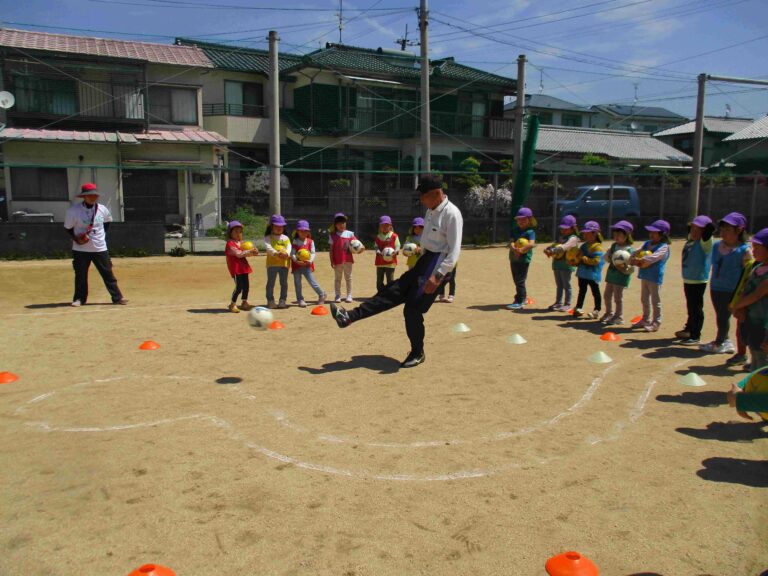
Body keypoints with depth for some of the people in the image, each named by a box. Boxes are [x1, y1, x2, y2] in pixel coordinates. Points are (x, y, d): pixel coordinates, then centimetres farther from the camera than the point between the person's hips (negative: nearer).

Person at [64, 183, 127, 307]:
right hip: (81, 249, -1)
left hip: (100, 248, 2)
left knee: (108, 274, 2)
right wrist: (75, 238, -15)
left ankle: (117, 297, 7)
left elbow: (107, 222, 20)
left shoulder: (102, 209, 0)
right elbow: (68, 228, 0)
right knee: (80, 275, 8)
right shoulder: (73, 210, -9)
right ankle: (79, 299, 23)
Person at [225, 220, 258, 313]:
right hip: (236, 268, -8)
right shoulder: (230, 244, -11)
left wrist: (253, 252, -10)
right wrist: (250, 251, -26)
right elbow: (238, 254, -21)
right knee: (239, 287, -11)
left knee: (246, 286, 13)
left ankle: (244, 303, 28)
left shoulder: (241, 243, 17)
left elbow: (246, 253, 11)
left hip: (243, 267, 8)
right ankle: (232, 304, 2)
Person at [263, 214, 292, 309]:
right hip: (272, 263, -3)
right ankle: (270, 301, 8)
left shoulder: (286, 238, 14)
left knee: (284, 283, 6)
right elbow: (268, 247, -12)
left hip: (284, 263, 3)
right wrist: (276, 253, -31)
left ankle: (282, 300, 14)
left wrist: (286, 253, -23)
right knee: (271, 282, 1)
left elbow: (289, 248, 0)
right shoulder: (268, 238, 4)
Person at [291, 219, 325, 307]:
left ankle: (321, 294, 12)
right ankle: (300, 300, 15)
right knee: (297, 283, 4)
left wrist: (310, 261, -19)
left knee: (312, 281, -7)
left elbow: (313, 253, -1)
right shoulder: (294, 242, 2)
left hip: (307, 265, -2)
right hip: (296, 265, 2)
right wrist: (297, 260, -22)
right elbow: (292, 253, -5)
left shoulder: (310, 241, 3)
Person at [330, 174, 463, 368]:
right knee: (394, 291, 3)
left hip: (438, 266, -9)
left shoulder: (451, 214, -18)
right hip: (425, 261, 9)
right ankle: (350, 316, 1)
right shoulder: (431, 210, 11)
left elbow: (455, 251, -23)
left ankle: (417, 353, 13)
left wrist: (437, 276, -30)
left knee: (413, 308, -4)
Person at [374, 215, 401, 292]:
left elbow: (397, 246, -1)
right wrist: (379, 252, -16)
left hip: (391, 261, -4)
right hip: (380, 261, 4)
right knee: (379, 280, 9)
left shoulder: (394, 236, 0)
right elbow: (376, 247, 4)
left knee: (390, 280, -1)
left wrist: (395, 252, -21)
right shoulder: (378, 237, 10)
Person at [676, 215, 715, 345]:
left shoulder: (704, 242, -14)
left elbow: (711, 228, -31)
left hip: (698, 281, -8)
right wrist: (692, 225, 15)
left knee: (696, 309, -3)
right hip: (687, 280, 8)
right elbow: (690, 230, 29)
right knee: (690, 307, 22)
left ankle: (695, 337, 3)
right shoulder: (690, 239, 9)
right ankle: (689, 329, 36)